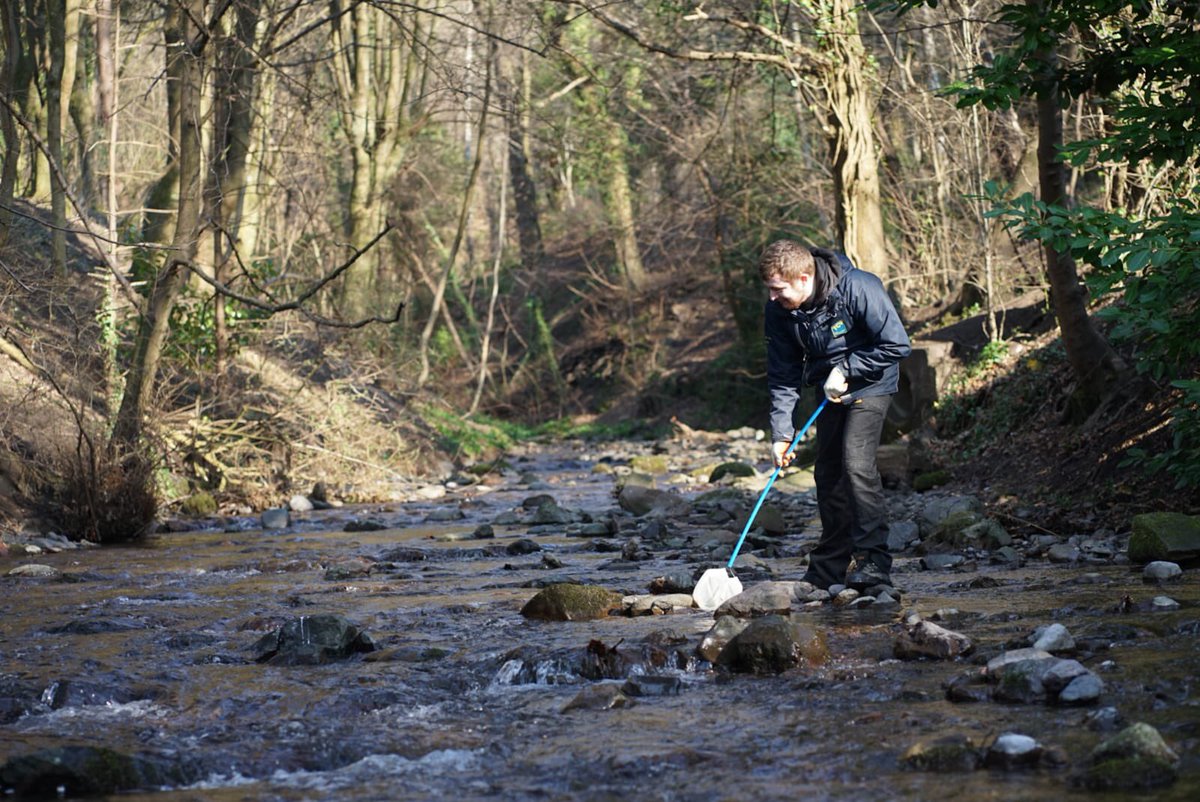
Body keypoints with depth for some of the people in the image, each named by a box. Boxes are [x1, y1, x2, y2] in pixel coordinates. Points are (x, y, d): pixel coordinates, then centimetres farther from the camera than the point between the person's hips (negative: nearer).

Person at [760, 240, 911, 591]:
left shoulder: (858, 289, -28)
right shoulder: (779, 311, -12)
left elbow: (896, 345, -22)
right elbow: (782, 376, -5)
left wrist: (845, 370, -22)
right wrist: (782, 433, -12)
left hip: (870, 383, -6)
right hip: (830, 391, 6)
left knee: (857, 463, -21)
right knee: (827, 470, 7)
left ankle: (873, 560, -18)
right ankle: (830, 568, 17)